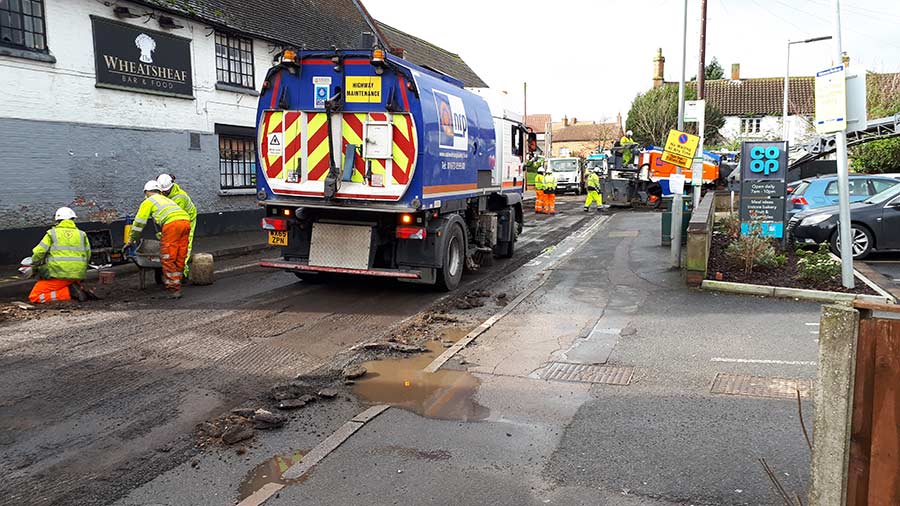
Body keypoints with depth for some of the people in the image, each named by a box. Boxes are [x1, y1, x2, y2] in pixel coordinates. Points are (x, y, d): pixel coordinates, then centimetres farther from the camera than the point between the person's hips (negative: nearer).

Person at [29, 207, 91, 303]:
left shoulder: (52, 233, 3)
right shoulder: (82, 234, 13)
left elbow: (38, 253, -1)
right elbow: (88, 256, 13)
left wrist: (35, 267, 17)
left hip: (58, 275, -5)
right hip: (78, 276, 5)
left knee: (34, 297, 0)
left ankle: (69, 292, -15)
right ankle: (75, 289, -2)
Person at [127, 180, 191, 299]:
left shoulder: (148, 201, 19)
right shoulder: (166, 199, 38)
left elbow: (139, 222, 19)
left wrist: (131, 240, 30)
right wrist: (162, 236, 61)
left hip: (172, 224, -7)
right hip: (186, 221, 7)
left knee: (168, 259, -1)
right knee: (180, 258, 12)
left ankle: (174, 289, -3)